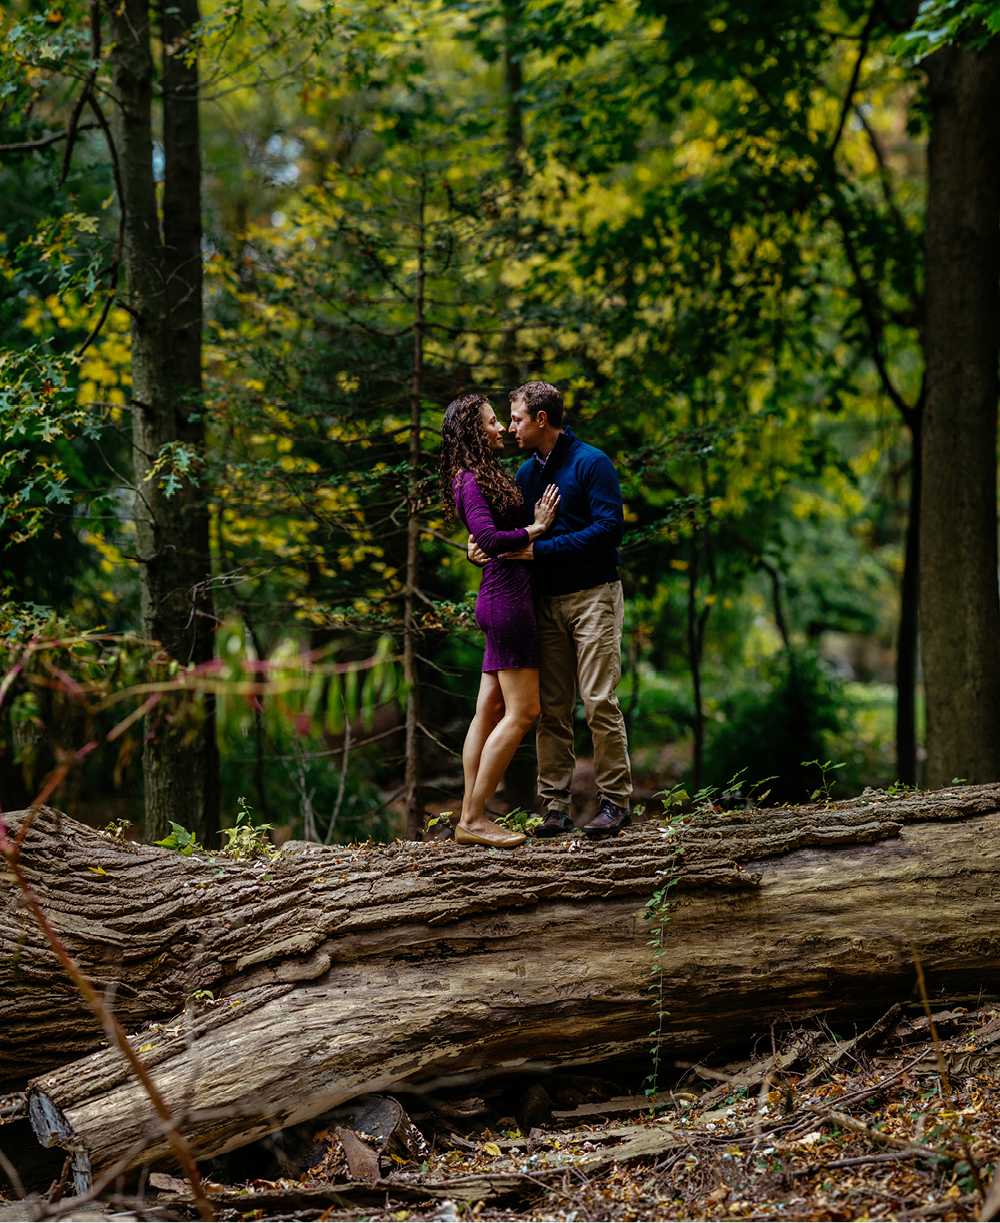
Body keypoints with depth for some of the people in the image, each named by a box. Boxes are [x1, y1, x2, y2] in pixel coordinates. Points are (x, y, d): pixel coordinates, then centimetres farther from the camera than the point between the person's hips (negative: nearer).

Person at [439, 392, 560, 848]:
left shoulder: (488, 476, 18)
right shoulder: (471, 481, -12)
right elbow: (489, 537, -24)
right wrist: (535, 529, -12)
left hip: (504, 598, 10)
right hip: (506, 597, -10)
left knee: (490, 710, 8)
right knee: (522, 712, -10)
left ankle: (470, 817, 10)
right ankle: (473, 819, -9)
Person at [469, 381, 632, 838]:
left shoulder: (591, 463, -6)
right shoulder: (526, 474, 15)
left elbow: (609, 527, -16)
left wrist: (541, 550, -18)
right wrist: (481, 547, -1)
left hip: (593, 596, -6)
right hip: (547, 602, 6)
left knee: (599, 701, -9)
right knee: (551, 708, 2)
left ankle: (616, 802, -2)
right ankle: (555, 806, 4)